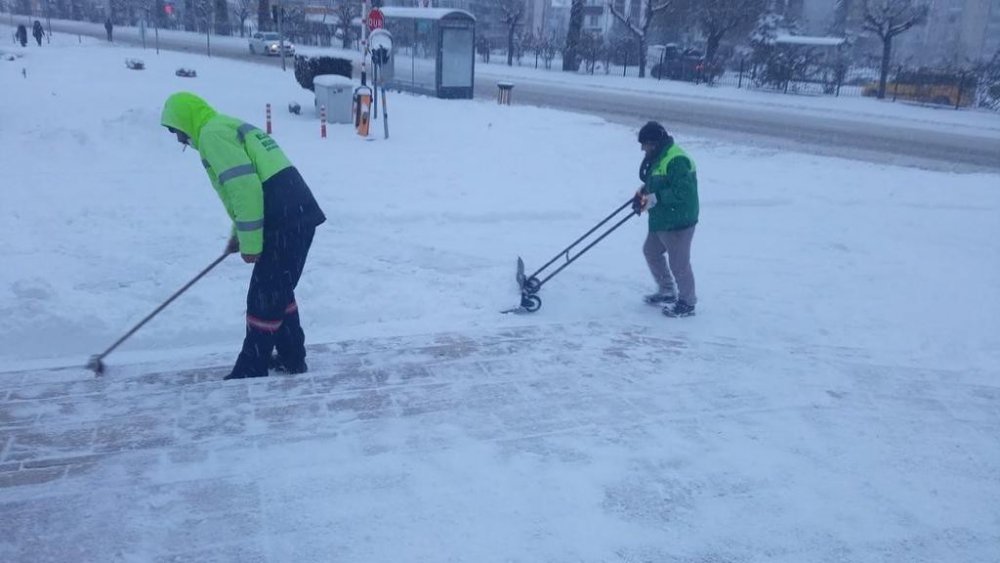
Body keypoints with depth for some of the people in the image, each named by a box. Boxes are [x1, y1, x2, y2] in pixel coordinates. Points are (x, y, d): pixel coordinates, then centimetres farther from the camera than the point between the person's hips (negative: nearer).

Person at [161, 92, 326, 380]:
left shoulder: (212, 134, -6)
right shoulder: (229, 127, 26)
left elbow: (244, 187, -18)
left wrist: (249, 243, -15)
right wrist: (239, 233, 39)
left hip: (284, 223, -10)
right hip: (297, 215, 10)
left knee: (264, 298, 0)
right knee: (276, 291, 21)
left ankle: (251, 370, 11)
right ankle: (291, 358, 29)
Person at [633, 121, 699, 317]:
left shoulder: (676, 160, -23)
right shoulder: (658, 157, 9)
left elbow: (683, 191, -28)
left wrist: (655, 198, -26)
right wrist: (644, 190, 4)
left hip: (678, 222, -11)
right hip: (661, 221, 11)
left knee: (678, 263, 0)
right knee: (651, 251, 24)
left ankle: (687, 303, 18)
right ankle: (667, 292, 39)